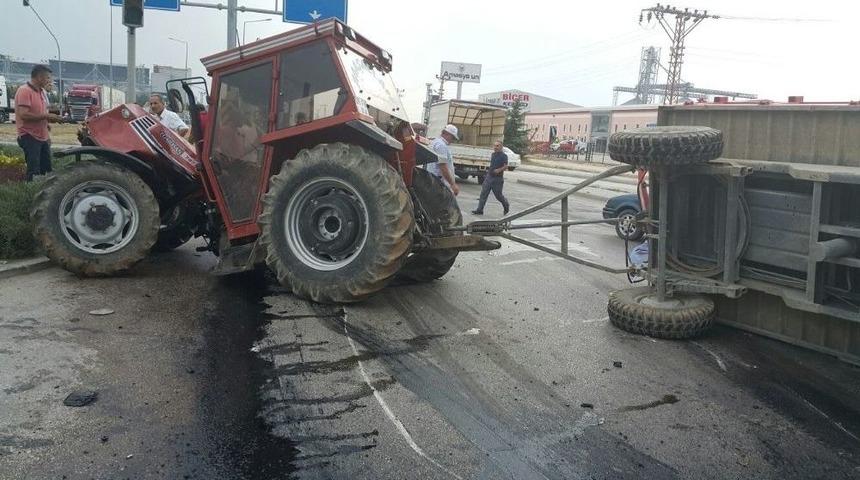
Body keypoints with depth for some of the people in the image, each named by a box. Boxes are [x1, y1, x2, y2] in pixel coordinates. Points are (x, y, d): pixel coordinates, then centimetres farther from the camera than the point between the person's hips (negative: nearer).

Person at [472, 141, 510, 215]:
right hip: (489, 176, 6)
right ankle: (479, 210, -2)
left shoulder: (503, 156, -10)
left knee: (498, 195, 4)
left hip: (498, 178, -6)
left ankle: (506, 205, 32)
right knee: (483, 193, -2)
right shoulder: (493, 154, 13)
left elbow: (506, 166, -19)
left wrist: (499, 170, -34)